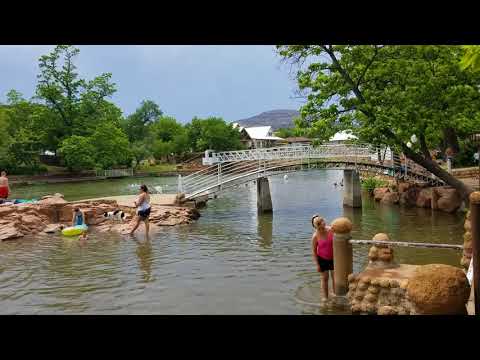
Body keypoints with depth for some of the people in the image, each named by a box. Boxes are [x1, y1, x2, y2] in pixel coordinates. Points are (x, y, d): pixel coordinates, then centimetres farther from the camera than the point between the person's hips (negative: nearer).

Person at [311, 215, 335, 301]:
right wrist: (317, 264, -10)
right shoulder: (315, 236, -21)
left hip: (333, 258, 1)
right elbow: (314, 251, -12)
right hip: (322, 259, -1)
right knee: (325, 278, 8)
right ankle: (325, 297, 22)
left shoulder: (331, 230, -19)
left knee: (334, 276, 7)